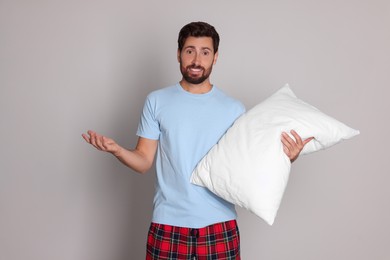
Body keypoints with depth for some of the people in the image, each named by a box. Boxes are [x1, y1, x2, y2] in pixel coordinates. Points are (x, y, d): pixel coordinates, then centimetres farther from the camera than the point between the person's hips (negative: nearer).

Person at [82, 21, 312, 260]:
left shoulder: (234, 109, 3)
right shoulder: (157, 101, 2)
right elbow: (144, 162, 1)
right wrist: (116, 149, -19)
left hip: (220, 226, 1)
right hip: (168, 225, 0)